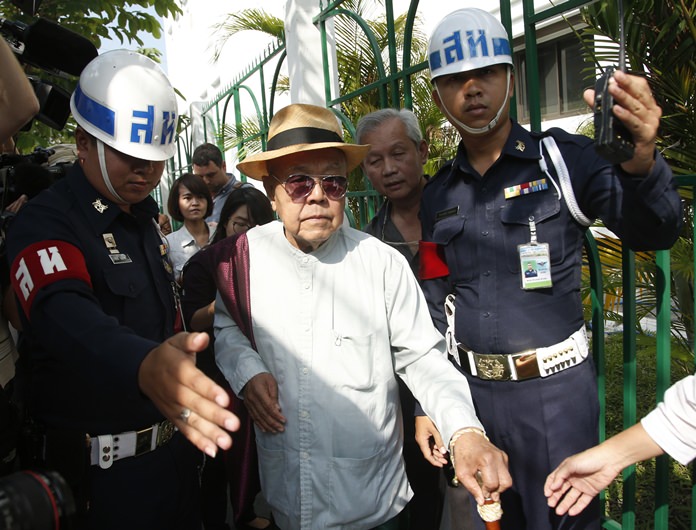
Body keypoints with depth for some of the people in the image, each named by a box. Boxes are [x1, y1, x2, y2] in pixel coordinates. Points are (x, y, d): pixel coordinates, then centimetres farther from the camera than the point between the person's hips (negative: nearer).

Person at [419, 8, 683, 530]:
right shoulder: (437, 194, 5)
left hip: (554, 389, -3)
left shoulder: (563, 158, -6)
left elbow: (654, 231, -17)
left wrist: (641, 160, -38)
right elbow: (435, 310, 7)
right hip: (471, 388, 4)